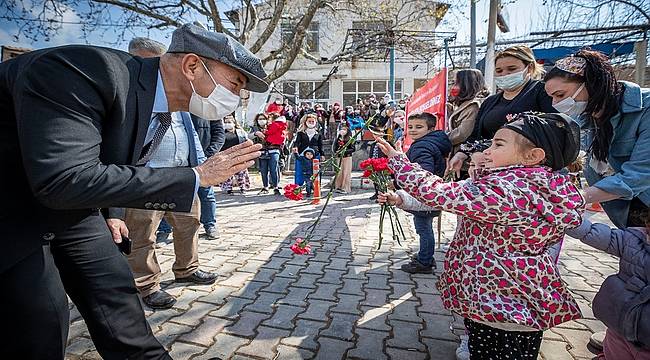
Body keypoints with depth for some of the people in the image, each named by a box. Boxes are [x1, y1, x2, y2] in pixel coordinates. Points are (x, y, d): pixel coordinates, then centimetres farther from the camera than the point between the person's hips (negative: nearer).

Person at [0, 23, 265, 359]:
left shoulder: (163, 111, -3)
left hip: (69, 206, 7)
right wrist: (196, 176, -36)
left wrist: (108, 213, 13)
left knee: (115, 289, 5)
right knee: (41, 319, -9)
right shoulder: (86, 69, -31)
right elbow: (64, 179, -39)